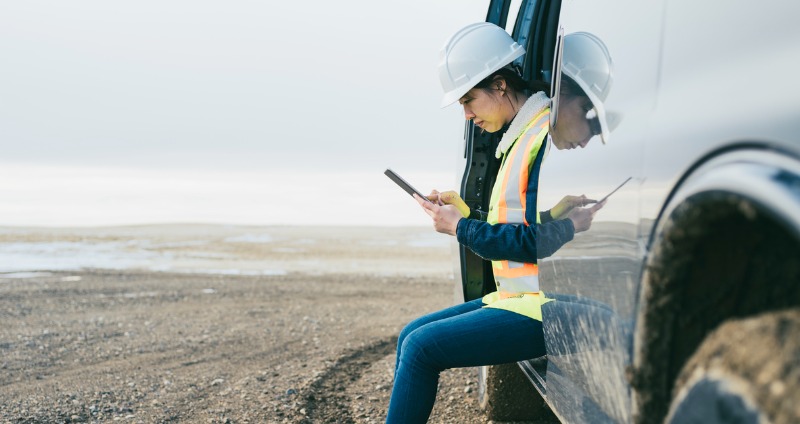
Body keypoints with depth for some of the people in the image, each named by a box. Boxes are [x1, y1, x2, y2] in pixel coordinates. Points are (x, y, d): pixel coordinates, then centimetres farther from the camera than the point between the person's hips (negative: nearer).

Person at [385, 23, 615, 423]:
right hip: (520, 298, 10)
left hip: (544, 308, -10)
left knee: (421, 347, -15)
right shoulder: (522, 136, 15)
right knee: (411, 336, 7)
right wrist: (460, 211, 8)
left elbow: (538, 243, -22)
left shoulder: (548, 135, -16)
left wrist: (461, 228, -11)